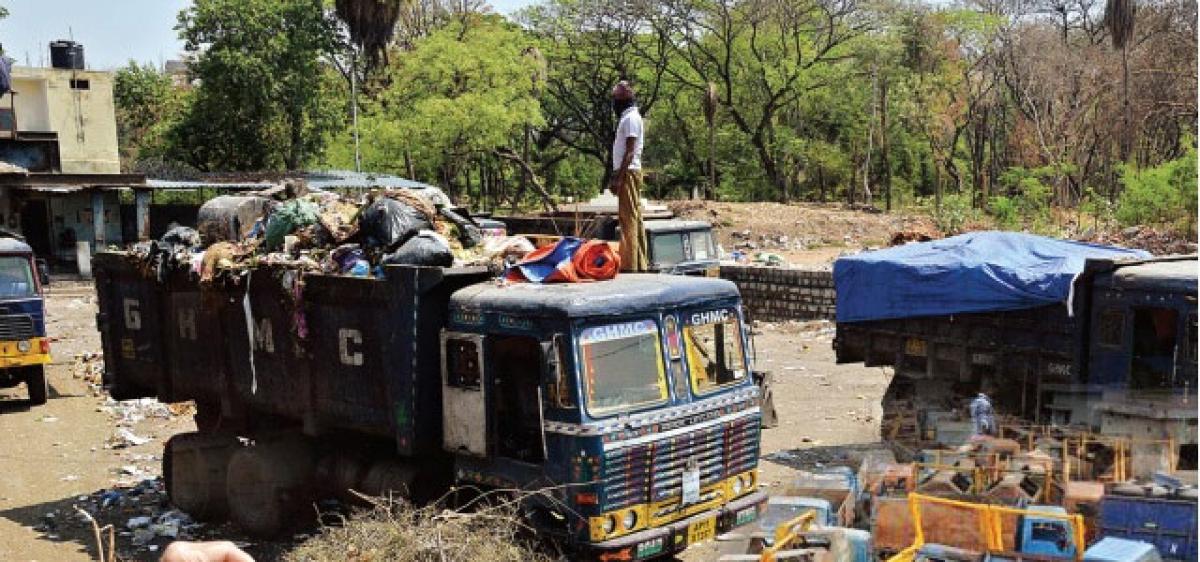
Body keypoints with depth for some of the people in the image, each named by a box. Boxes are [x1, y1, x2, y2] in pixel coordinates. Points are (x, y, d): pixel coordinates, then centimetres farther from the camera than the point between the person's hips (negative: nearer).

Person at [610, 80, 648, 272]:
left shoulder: (630, 118, -12)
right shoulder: (628, 117, 19)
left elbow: (629, 151, -18)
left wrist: (619, 177, -21)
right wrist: (617, 175, 19)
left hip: (628, 172, -10)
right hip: (628, 172, 10)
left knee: (628, 218, -11)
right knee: (634, 217, 10)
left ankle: (629, 264, -13)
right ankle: (640, 263, 14)